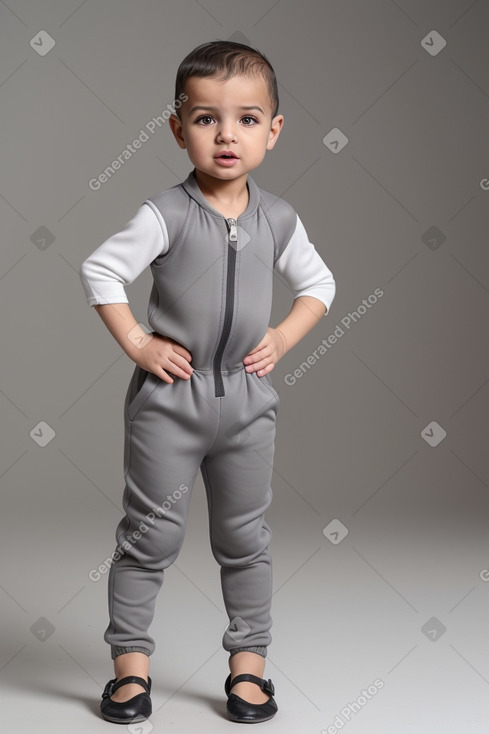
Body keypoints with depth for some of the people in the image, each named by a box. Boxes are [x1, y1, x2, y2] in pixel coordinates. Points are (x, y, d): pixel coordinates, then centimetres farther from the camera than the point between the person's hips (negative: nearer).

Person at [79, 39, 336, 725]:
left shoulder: (279, 219, 1)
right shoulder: (167, 214, -11)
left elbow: (318, 283, 13)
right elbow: (100, 270, -9)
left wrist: (284, 337, 0)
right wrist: (137, 344, -13)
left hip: (248, 398, 3)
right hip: (169, 395, -3)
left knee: (246, 537, 12)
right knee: (151, 533, 4)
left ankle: (249, 660, 25)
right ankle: (131, 661, 18)